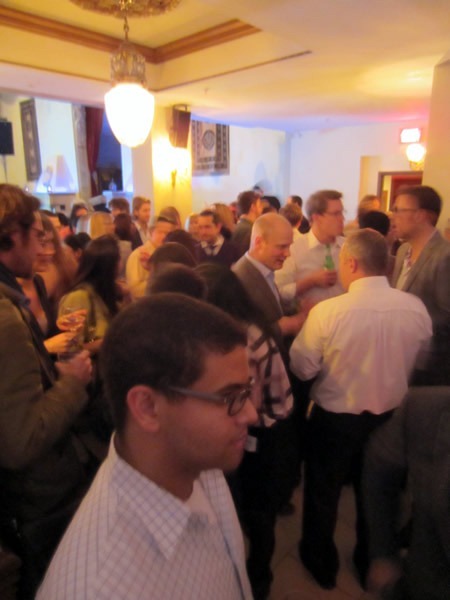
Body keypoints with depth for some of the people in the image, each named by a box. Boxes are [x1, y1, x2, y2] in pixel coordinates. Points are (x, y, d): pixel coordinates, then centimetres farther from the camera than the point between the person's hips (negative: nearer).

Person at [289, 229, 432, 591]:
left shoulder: (327, 311, -28)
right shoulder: (417, 309, -15)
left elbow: (302, 368, -15)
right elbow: (420, 365, 2)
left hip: (334, 419, -3)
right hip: (390, 418, 4)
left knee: (323, 492, 23)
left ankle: (322, 564, 47)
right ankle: (371, 565, 52)